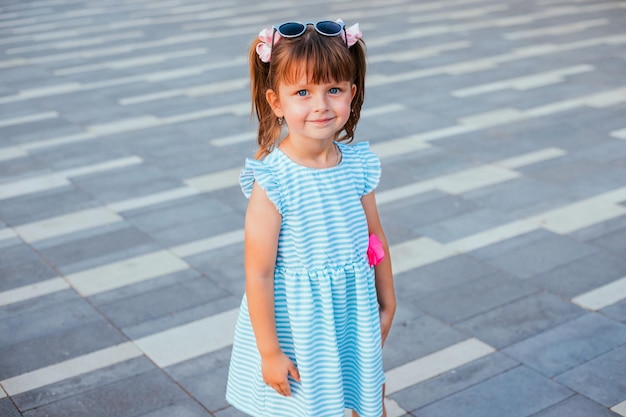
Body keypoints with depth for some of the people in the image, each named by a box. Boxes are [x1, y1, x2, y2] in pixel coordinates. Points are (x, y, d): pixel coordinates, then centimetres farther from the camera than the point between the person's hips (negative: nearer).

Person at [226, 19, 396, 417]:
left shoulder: (358, 165, -6)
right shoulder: (271, 181, -22)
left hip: (354, 316, 5)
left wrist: (387, 304, 15)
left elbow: (375, 239, 6)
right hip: (298, 327, -5)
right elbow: (258, 274, -19)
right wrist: (269, 351, -14)